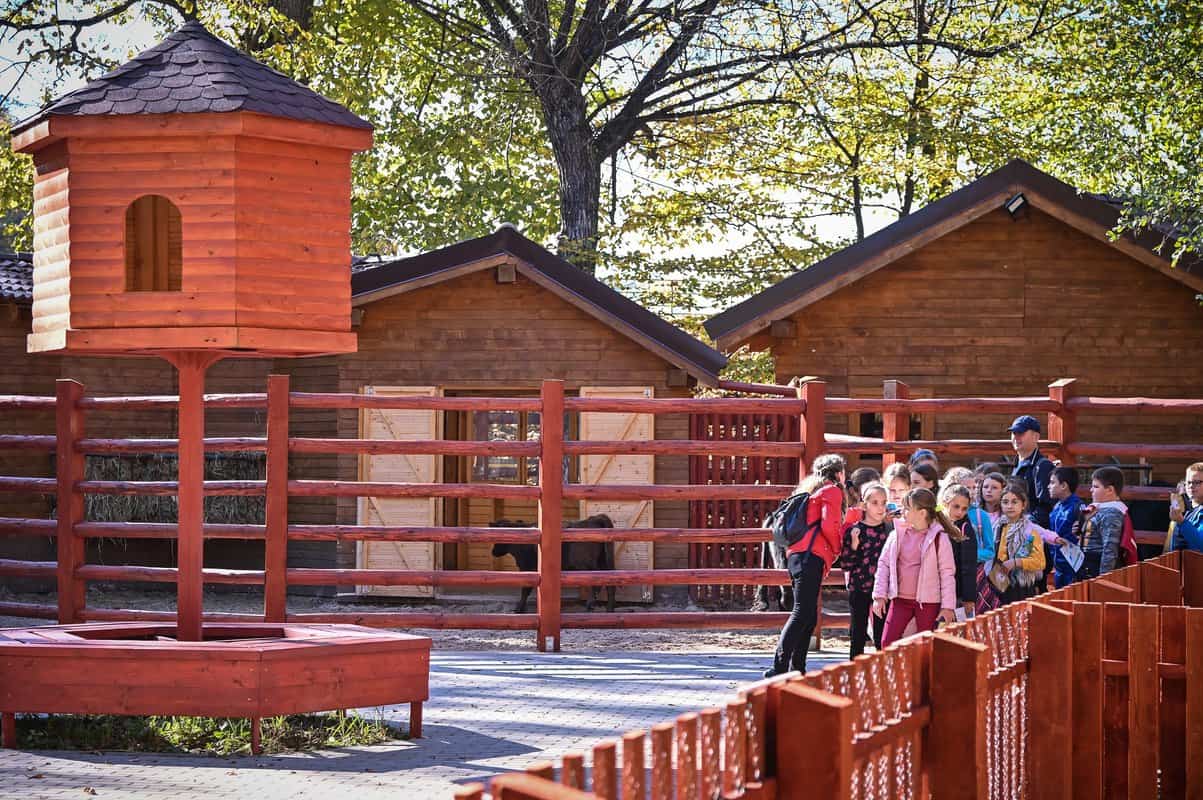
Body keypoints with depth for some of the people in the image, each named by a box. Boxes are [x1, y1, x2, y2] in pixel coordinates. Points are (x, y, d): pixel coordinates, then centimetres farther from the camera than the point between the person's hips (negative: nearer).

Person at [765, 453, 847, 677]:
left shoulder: (811, 489, 29)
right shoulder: (832, 491, 2)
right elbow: (828, 525, -10)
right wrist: (837, 549, 5)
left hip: (795, 555, 10)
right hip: (811, 556, -10)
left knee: (809, 615, 11)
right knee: (803, 613, -16)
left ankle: (797, 669, 8)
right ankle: (779, 667, -25)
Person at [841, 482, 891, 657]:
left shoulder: (889, 529, 4)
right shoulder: (854, 530, -4)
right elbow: (845, 564, -5)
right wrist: (854, 545, -19)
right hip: (859, 588, -2)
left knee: (882, 636, 4)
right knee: (858, 636, 4)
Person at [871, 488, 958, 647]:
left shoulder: (939, 538, -7)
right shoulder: (897, 534, 3)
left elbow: (947, 573, -6)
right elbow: (883, 564, 8)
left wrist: (948, 606, -9)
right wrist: (879, 596, 2)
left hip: (928, 602, -3)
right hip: (900, 599, 3)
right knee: (888, 642, -4)